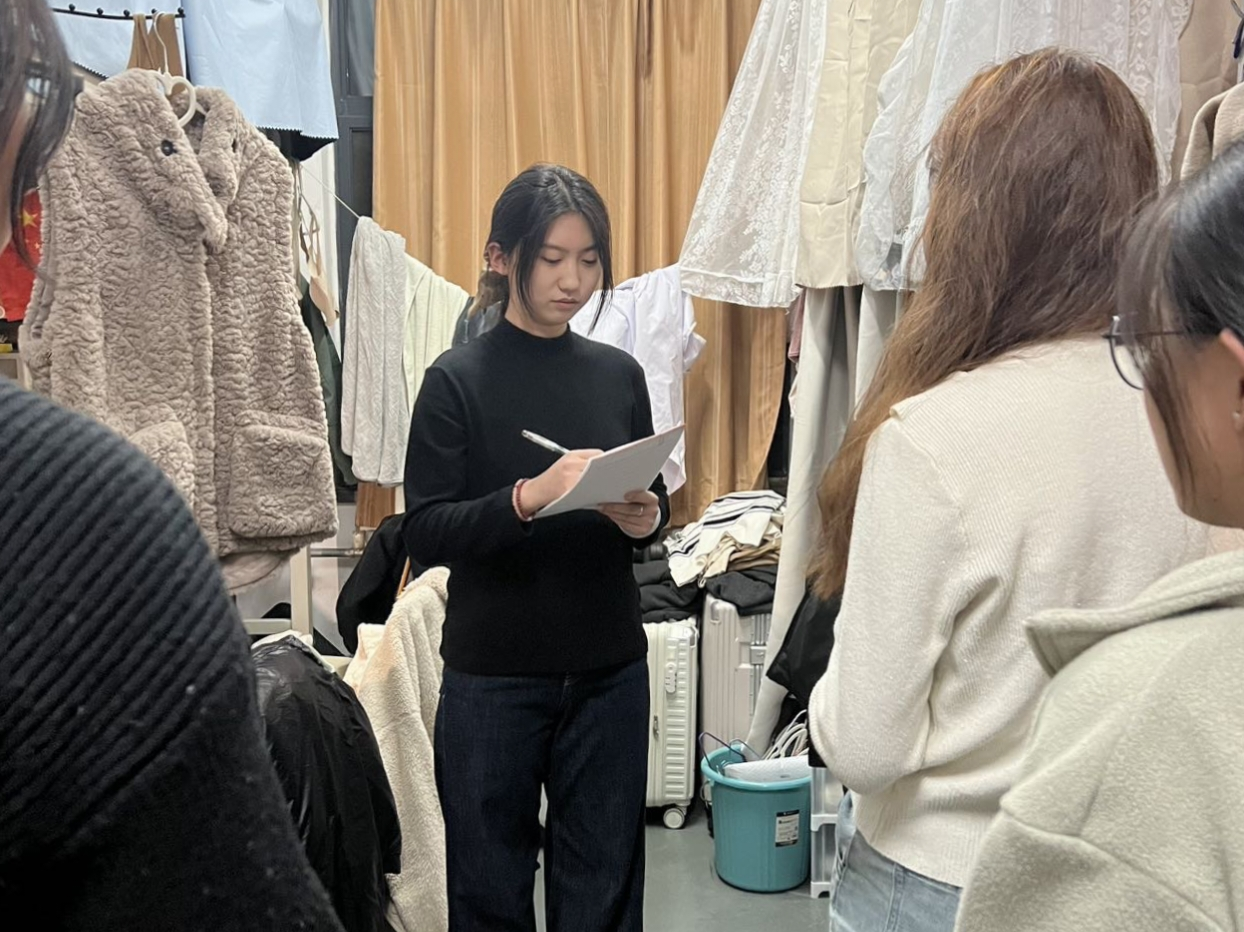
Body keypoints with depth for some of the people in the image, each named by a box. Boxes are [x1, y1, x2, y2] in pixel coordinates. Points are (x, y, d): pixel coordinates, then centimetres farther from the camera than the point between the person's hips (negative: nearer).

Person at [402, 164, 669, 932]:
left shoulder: (620, 374, 5)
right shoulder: (458, 380, -6)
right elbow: (426, 532, -13)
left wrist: (646, 520, -10)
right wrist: (530, 496, -28)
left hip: (610, 672, 3)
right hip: (493, 677, -3)